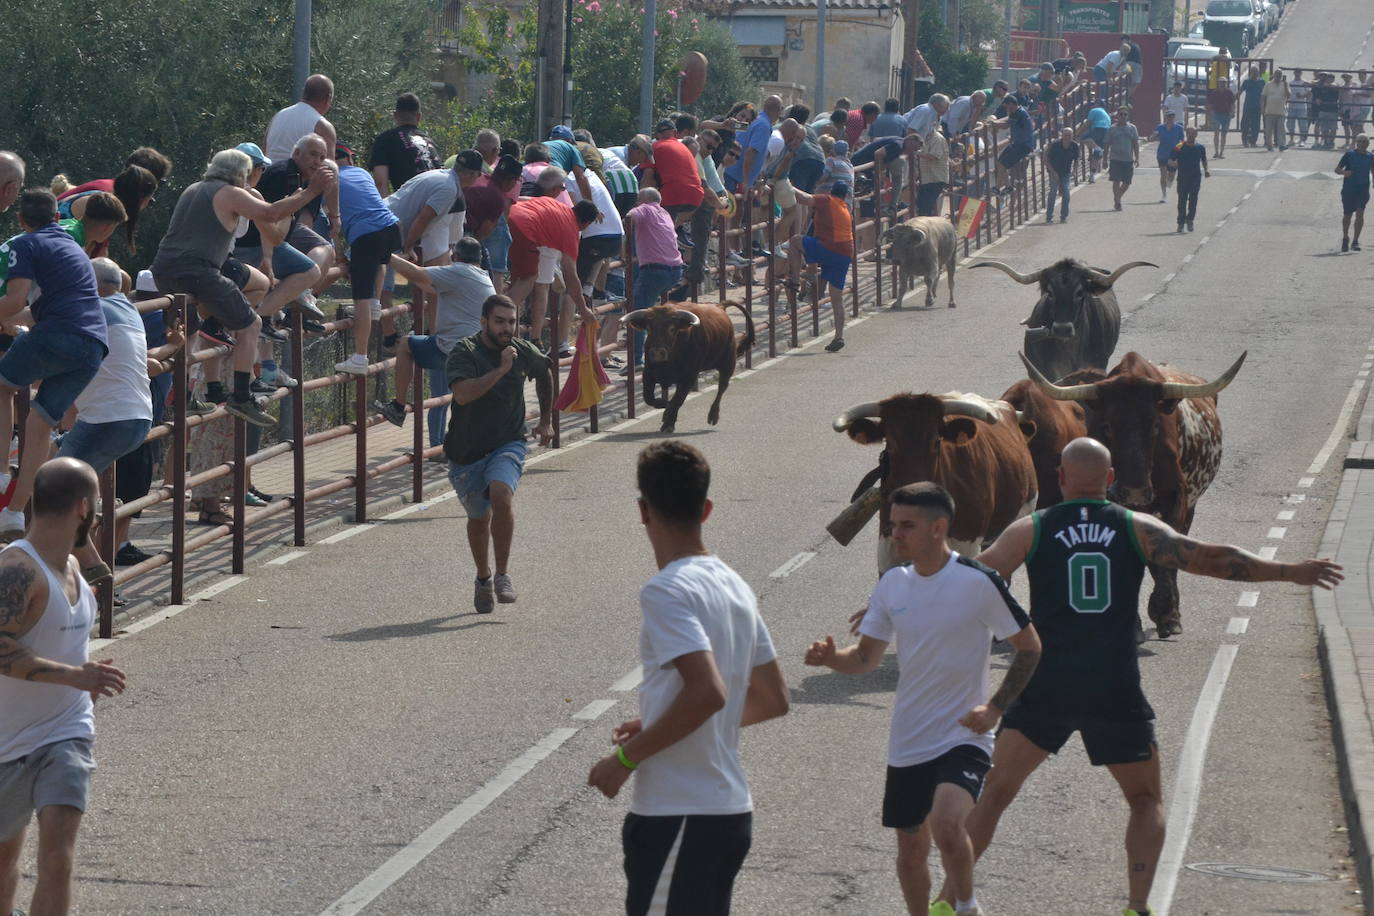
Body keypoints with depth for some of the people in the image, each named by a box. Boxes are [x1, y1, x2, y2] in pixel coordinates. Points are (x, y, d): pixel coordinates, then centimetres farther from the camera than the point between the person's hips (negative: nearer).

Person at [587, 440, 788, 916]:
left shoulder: (665, 591, -15)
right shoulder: (735, 587, 12)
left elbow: (708, 692, -26)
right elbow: (773, 700, 18)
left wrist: (627, 757, -16)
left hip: (680, 818, -9)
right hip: (732, 810, 9)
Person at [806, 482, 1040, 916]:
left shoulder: (978, 582, -12)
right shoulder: (893, 583, 3)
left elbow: (1029, 647, -2)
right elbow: (866, 657, 11)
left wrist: (995, 708, -12)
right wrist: (832, 657, -11)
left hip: (962, 738, -6)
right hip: (907, 745, 6)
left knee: (946, 825, -28)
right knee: (911, 849, 13)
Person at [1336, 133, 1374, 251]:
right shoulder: (1349, 154, -3)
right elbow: (1337, 169, -3)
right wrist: (1344, 172, -23)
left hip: (1363, 190, 1)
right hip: (1348, 189, -1)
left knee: (1359, 213, -16)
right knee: (1347, 215, 8)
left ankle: (1355, 241, -12)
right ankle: (1345, 239, 30)